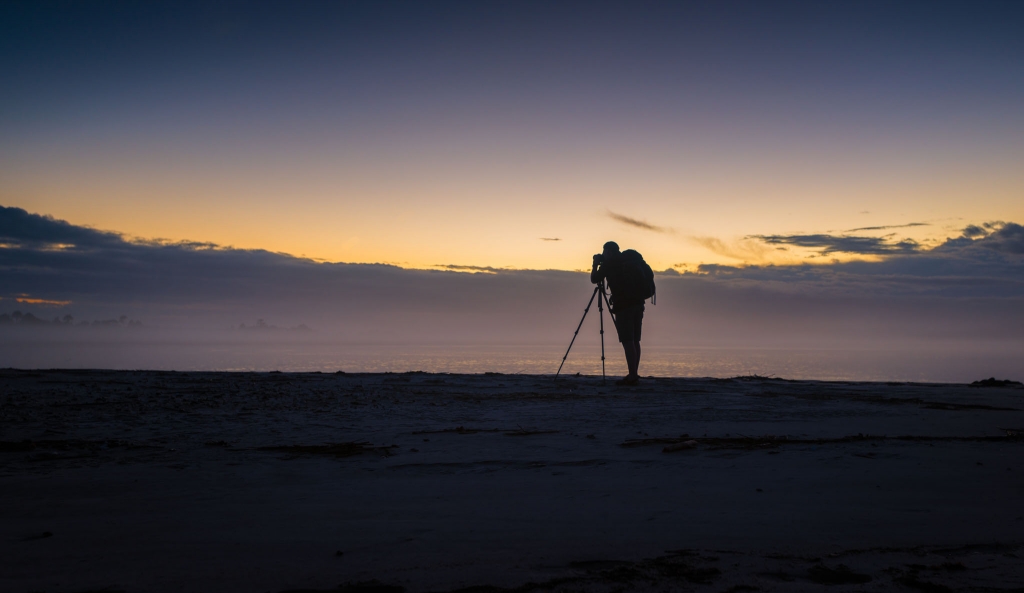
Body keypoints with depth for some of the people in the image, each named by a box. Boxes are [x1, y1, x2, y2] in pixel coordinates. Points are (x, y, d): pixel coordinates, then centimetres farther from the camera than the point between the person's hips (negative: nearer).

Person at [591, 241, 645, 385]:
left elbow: (594, 279, 5)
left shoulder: (608, 263, 0)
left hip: (623, 305, -7)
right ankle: (634, 375, 11)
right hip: (638, 304, 7)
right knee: (635, 341, 9)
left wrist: (595, 264, 21)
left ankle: (632, 376, -12)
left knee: (627, 341, -9)